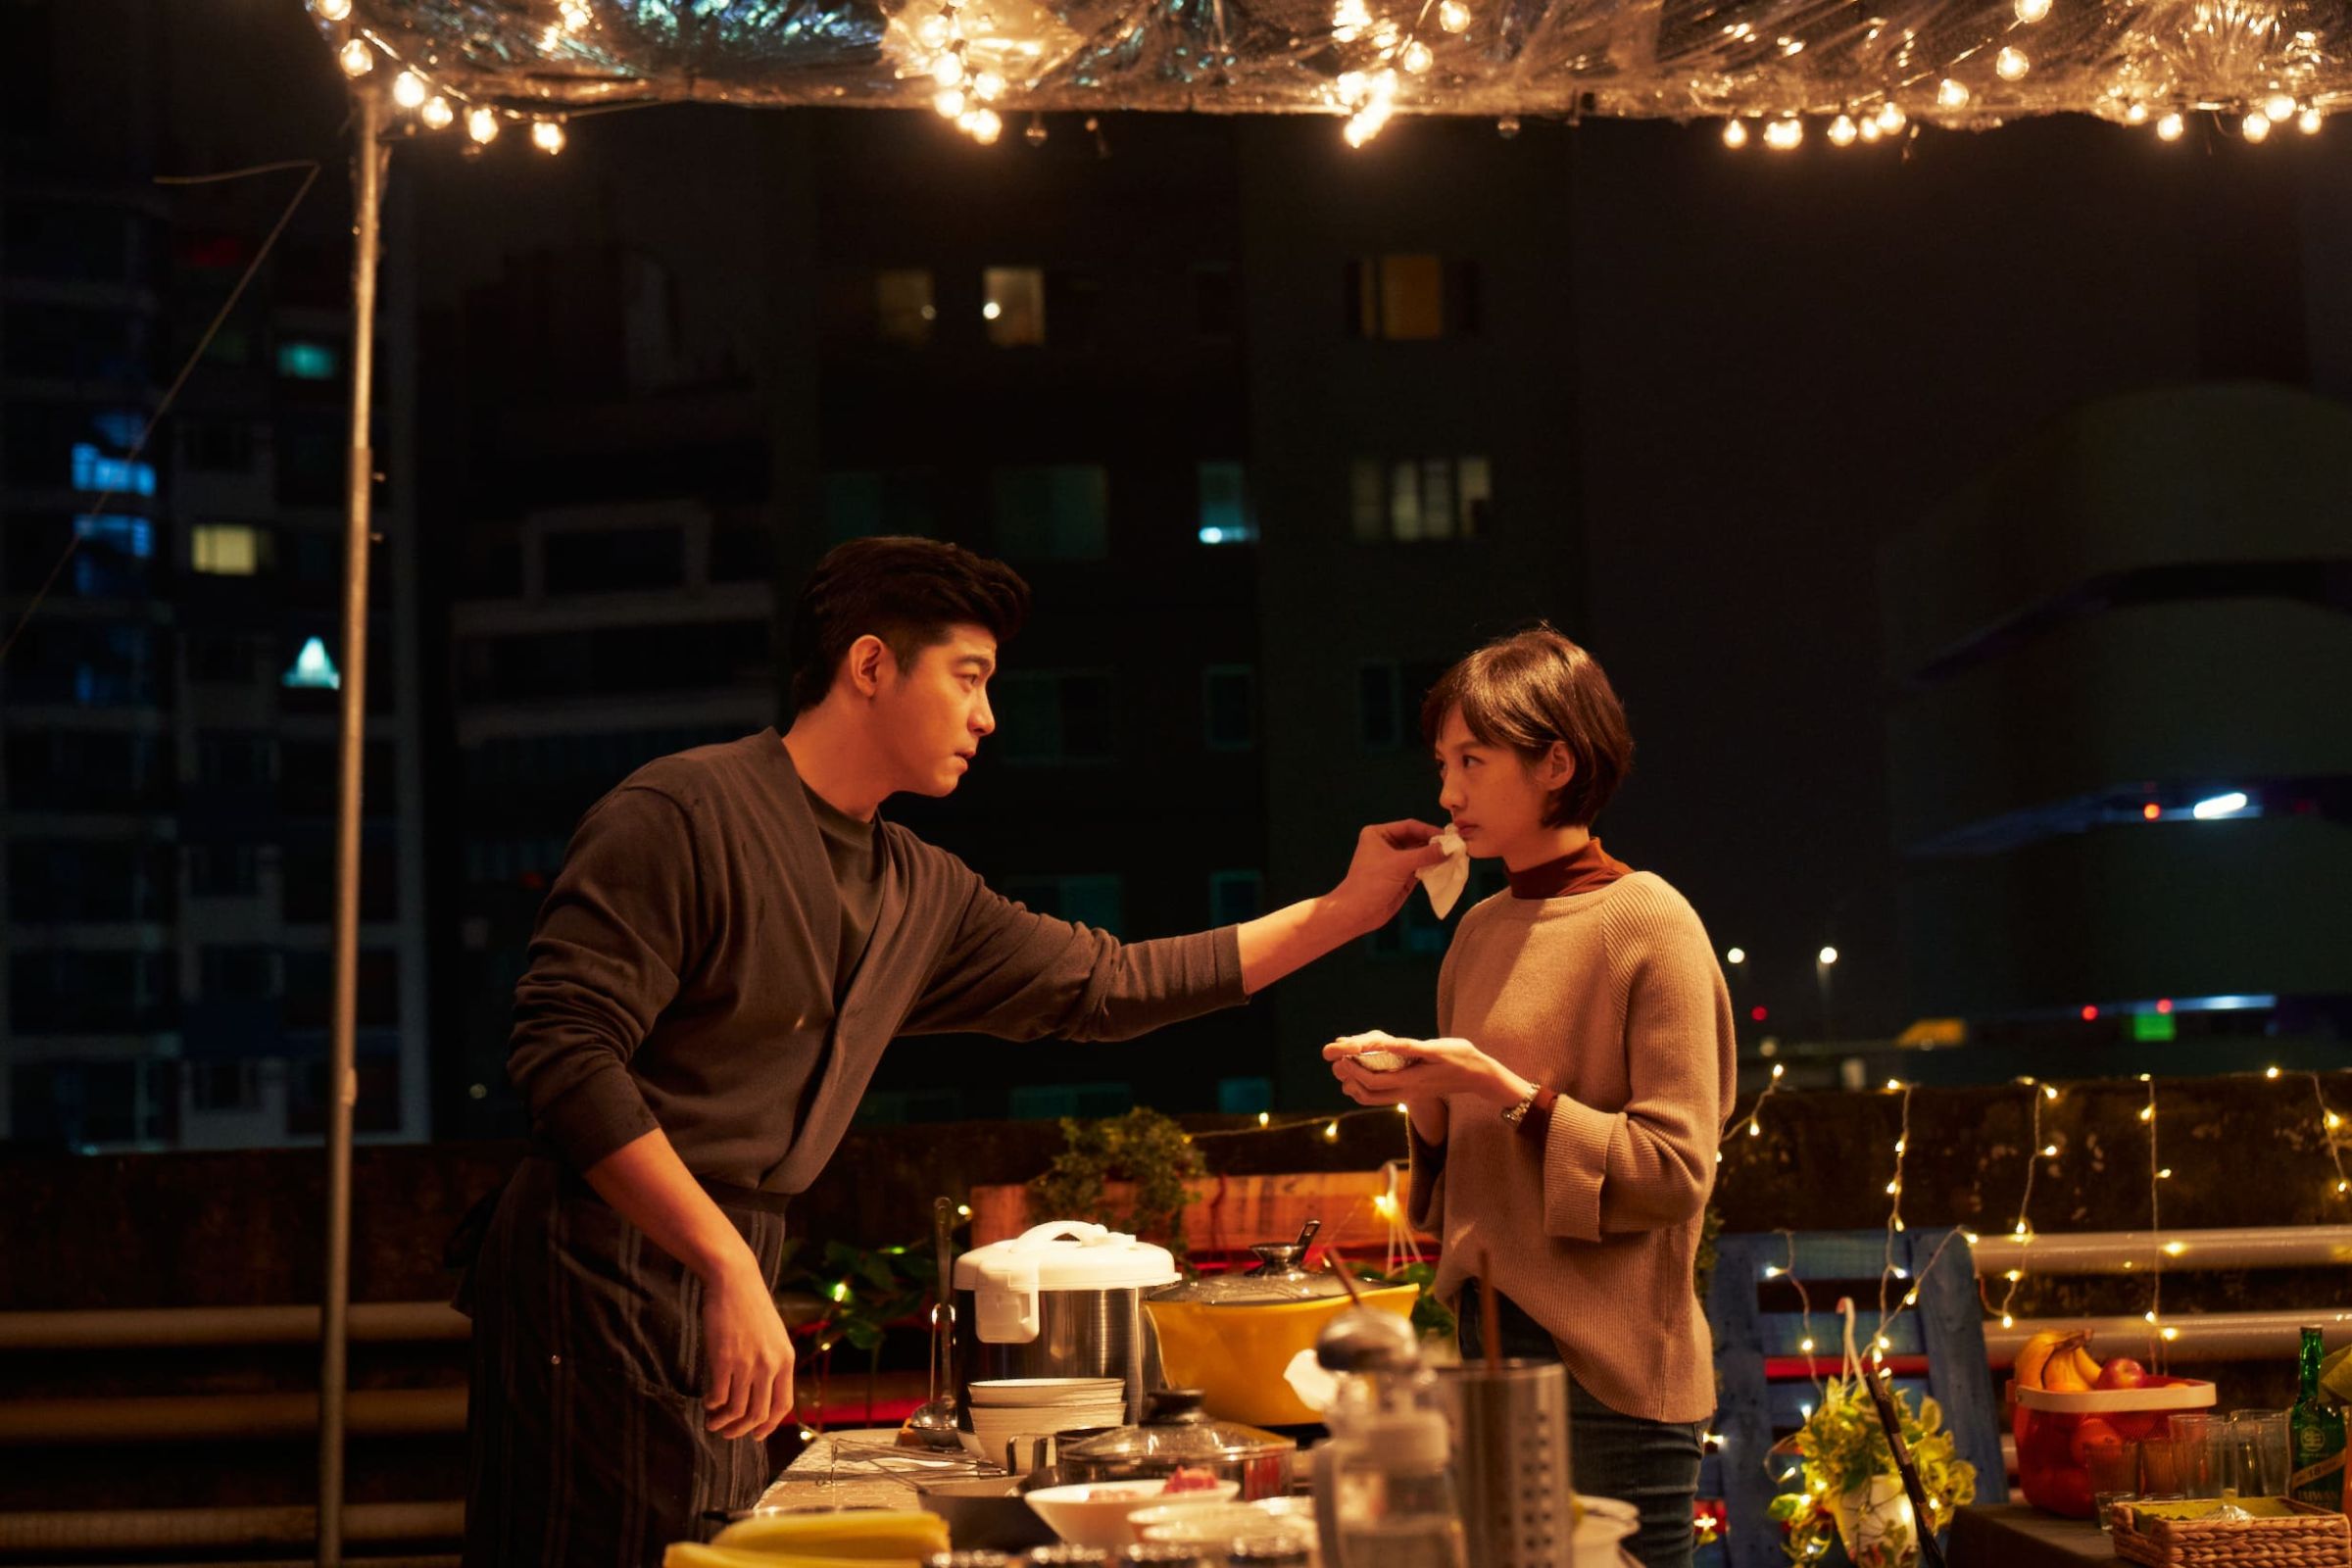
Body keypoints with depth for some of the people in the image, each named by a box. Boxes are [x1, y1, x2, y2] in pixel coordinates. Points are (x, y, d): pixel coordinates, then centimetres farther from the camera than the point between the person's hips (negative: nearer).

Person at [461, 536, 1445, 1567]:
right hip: (607, 1273, -8)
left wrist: (1342, 911, 21)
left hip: (731, 1277, 8)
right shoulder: (684, 815, -11)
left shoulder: (918, 894, 16)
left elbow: (1107, 985, 23)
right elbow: (565, 1053, -19)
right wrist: (730, 1269, -25)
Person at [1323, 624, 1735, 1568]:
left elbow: (1676, 1171, -14)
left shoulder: (1648, 924, -9)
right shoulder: (1481, 932, 11)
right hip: (1489, 1337, 7)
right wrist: (1418, 1097, -3)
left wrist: (1506, 1091, -18)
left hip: (1608, 1364, -7)